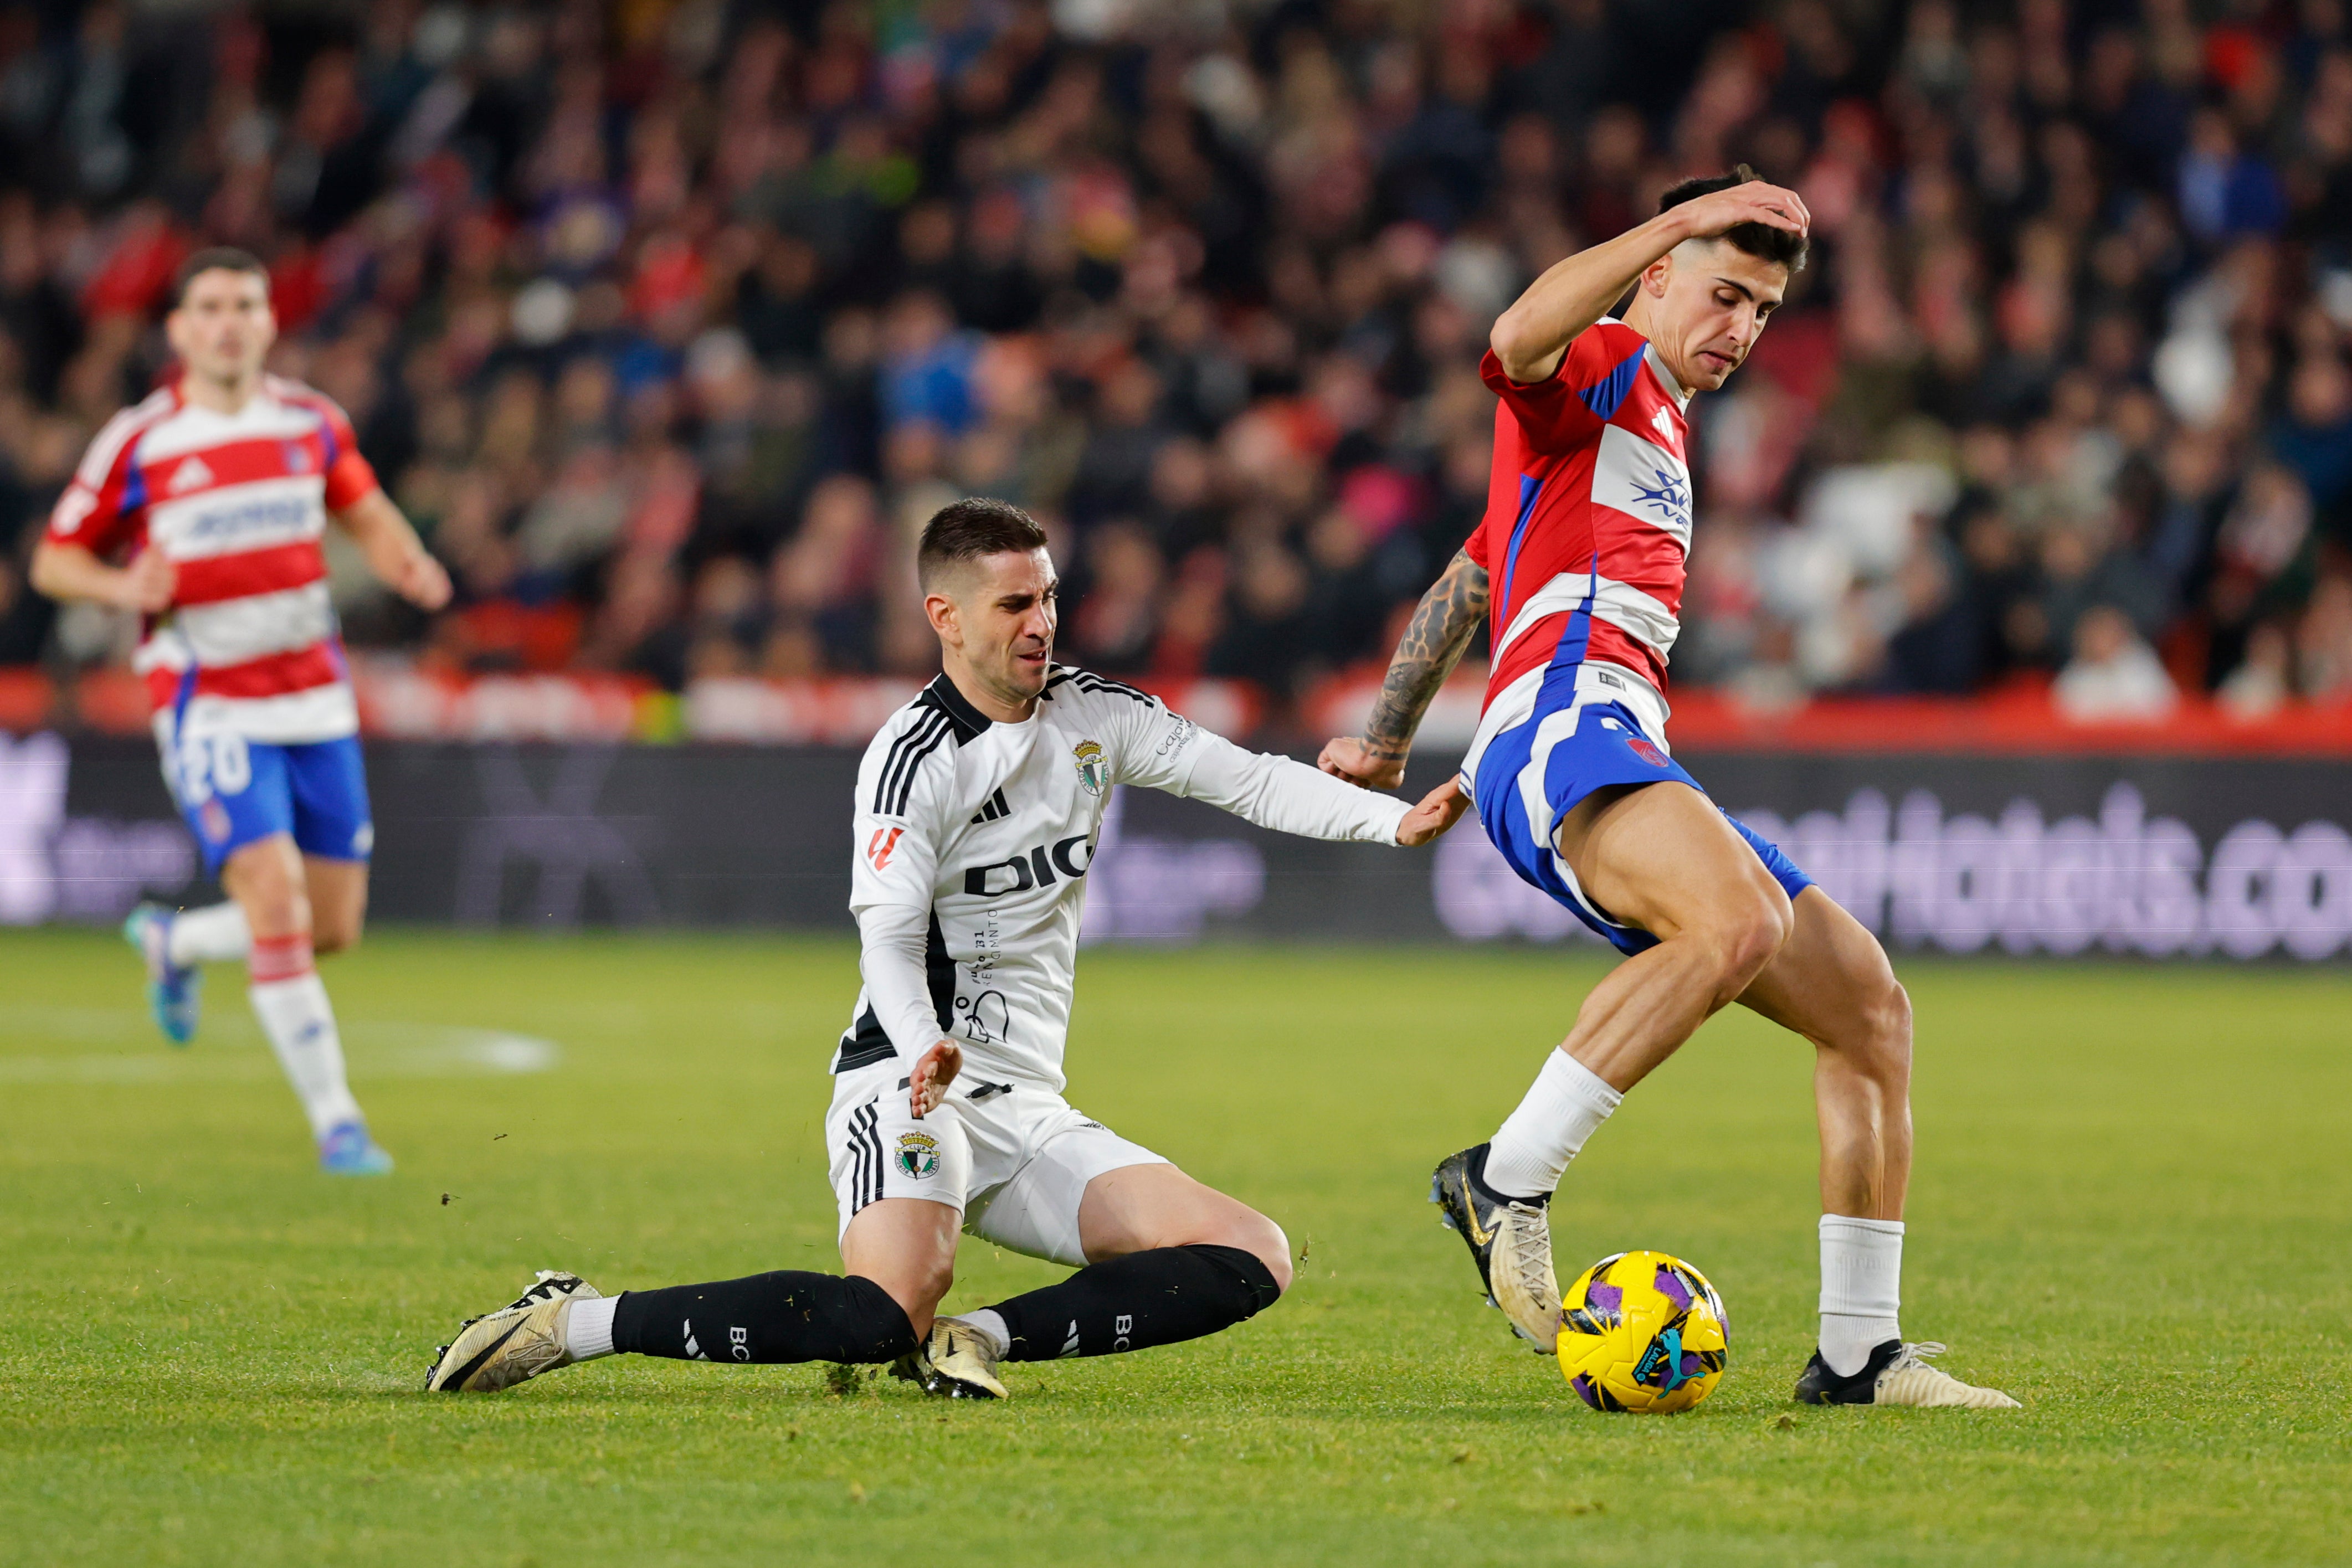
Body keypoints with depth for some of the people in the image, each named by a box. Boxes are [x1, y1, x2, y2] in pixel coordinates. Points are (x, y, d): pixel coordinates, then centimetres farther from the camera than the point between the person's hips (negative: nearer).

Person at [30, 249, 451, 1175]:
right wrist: (123, 587, -19)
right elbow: (55, 561, 2)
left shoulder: (312, 422, 4)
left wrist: (409, 565, -2)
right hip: (209, 707, -5)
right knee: (276, 899, -20)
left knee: (333, 927, 6)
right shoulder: (136, 443, -6)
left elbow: (365, 513, 20)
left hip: (315, 700, 5)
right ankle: (334, 1120, -12)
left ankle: (174, 942, 36)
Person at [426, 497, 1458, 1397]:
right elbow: (888, 937, -18)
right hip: (910, 1087, -7)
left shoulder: (1093, 715, 11)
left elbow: (1248, 779, 11)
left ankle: (982, 1338, -12)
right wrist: (925, 1049, -38)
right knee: (889, 1311, -33)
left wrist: (1395, 820, -4)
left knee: (1252, 1260, -7)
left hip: (1028, 1110, 7)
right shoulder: (915, 756, -9)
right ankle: (578, 1322, -22)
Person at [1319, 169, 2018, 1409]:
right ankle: (1507, 1183, -30)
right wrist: (1674, 222, -27)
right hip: (1566, 715, -10)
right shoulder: (1602, 367, 7)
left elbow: (1464, 584, 40)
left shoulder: (1657, 433, 35)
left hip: (1629, 768, 10)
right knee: (1741, 921, -37)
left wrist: (1386, 742, 41)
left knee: (1870, 1008, 3)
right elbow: (1518, 340, -21)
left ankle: (1857, 1351, 4)